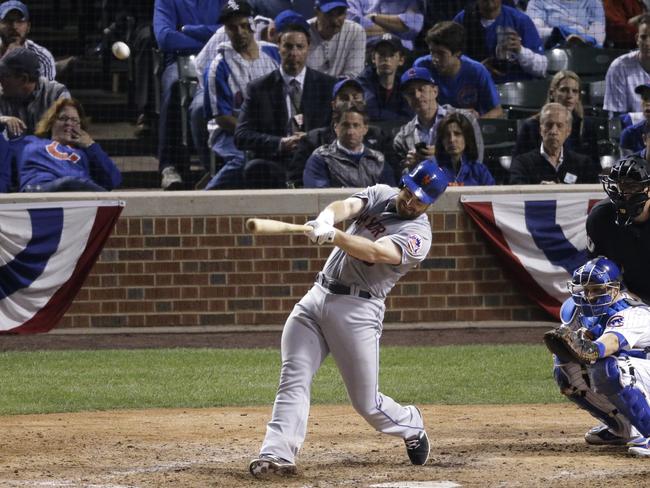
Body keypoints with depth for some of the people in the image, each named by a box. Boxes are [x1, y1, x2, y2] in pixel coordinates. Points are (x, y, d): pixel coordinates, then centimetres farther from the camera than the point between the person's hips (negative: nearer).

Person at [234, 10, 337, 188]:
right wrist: (280, 144, -15)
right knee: (254, 168, -34)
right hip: (274, 163, 0)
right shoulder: (258, 88, 11)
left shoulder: (328, 85, 13)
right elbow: (241, 136, 2)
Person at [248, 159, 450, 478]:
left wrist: (333, 236, -42)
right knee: (293, 380, -10)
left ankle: (411, 426, 31)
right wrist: (326, 218, -35)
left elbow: (374, 252, -27)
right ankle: (277, 454, -17)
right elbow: (347, 206, -11)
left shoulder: (418, 235, -9)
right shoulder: (380, 195, 9)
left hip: (357, 310, -5)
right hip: (318, 296, 5)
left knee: (366, 403, 1)